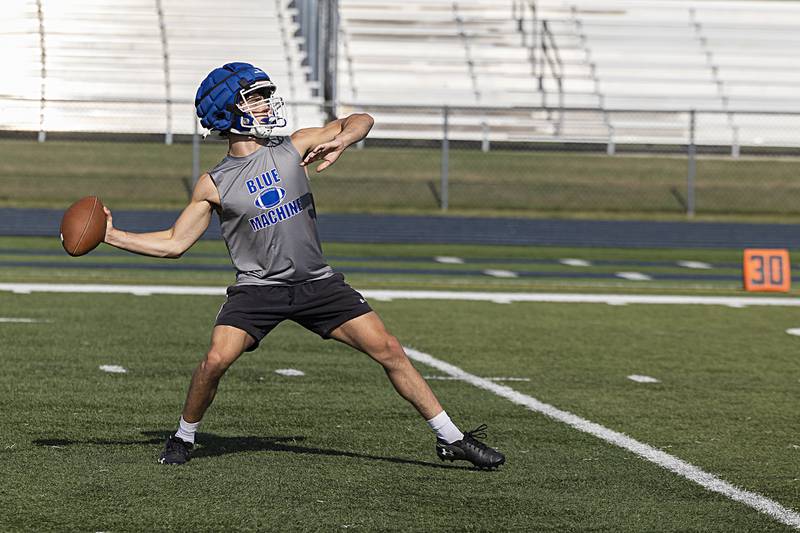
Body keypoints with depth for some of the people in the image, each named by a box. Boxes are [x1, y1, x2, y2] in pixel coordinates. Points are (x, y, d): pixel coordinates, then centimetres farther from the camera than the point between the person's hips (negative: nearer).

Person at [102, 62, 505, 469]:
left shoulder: (294, 148, 2)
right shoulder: (214, 185, -1)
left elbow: (361, 121, 6)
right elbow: (174, 244, 3)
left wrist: (339, 142, -15)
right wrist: (112, 236, -5)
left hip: (317, 283, 2)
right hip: (258, 287, -2)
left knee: (388, 351, -4)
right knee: (216, 360, -23)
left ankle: (451, 439, 5)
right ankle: (183, 438, 4)